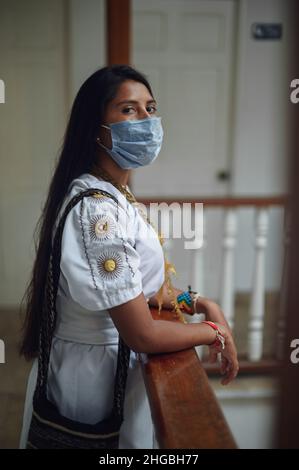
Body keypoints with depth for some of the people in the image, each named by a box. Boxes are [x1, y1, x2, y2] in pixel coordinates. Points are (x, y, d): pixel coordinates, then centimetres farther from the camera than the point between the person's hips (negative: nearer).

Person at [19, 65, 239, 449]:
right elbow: (142, 335, -27)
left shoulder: (114, 195, 2)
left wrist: (203, 304, -1)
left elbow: (141, 284, 11)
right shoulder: (98, 210, -29)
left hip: (111, 359, 9)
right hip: (96, 370, -8)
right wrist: (215, 331, -12)